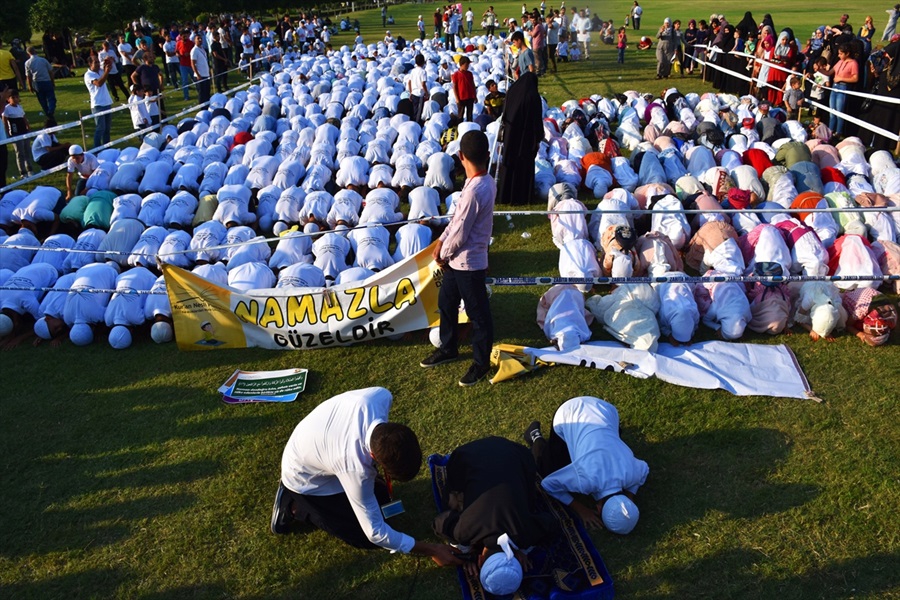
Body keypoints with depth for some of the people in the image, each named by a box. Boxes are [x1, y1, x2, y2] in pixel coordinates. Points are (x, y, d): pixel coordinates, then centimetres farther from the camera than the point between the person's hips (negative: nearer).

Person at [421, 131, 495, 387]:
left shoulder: (475, 190, -28)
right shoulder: (485, 182, 1)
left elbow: (460, 233, -22)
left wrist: (443, 254, -6)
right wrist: (441, 241, 1)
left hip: (468, 262, -9)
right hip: (456, 260, 9)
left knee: (477, 313, 8)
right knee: (446, 303, 23)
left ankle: (481, 362, 25)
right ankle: (448, 348, 42)